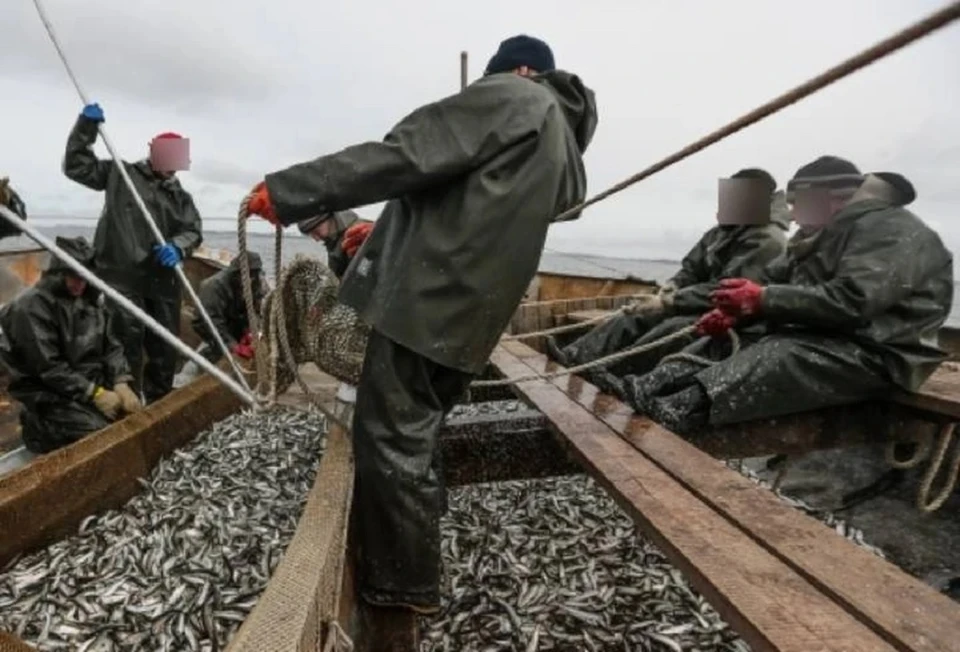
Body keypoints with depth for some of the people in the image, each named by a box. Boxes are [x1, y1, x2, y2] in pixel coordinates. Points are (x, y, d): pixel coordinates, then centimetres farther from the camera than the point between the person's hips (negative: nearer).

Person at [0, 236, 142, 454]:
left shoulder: (89, 299, 7)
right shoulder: (32, 306, -15)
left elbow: (111, 346, 6)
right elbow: (48, 367, -19)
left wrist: (121, 383, -10)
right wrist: (94, 394, -21)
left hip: (94, 383, 7)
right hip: (48, 393, -7)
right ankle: (38, 428, 5)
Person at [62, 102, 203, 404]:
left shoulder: (180, 196, 15)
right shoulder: (120, 174, 9)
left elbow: (193, 231, 4)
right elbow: (77, 165, 5)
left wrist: (177, 247, -18)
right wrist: (86, 125, -3)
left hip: (162, 279, 4)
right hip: (122, 275, -4)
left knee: (165, 346, 10)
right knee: (127, 343, -6)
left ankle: (159, 406, 26)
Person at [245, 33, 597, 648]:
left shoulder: (510, 96, 0)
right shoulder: (562, 151, 26)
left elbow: (403, 156, -12)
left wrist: (286, 190, -9)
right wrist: (385, 232, 37)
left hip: (430, 298, -9)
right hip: (462, 310, 10)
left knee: (389, 438, -2)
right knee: (411, 435, 18)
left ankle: (402, 585, 12)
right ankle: (410, 569, 32)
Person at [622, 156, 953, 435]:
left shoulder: (893, 230, -10)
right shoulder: (836, 234, 22)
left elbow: (852, 301, -25)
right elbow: (781, 280, 10)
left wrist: (764, 298, -24)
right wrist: (737, 311, -9)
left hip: (873, 353, -10)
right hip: (821, 338, 10)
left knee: (778, 356, -34)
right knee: (728, 343, -8)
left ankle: (674, 412, -47)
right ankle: (655, 387, -27)